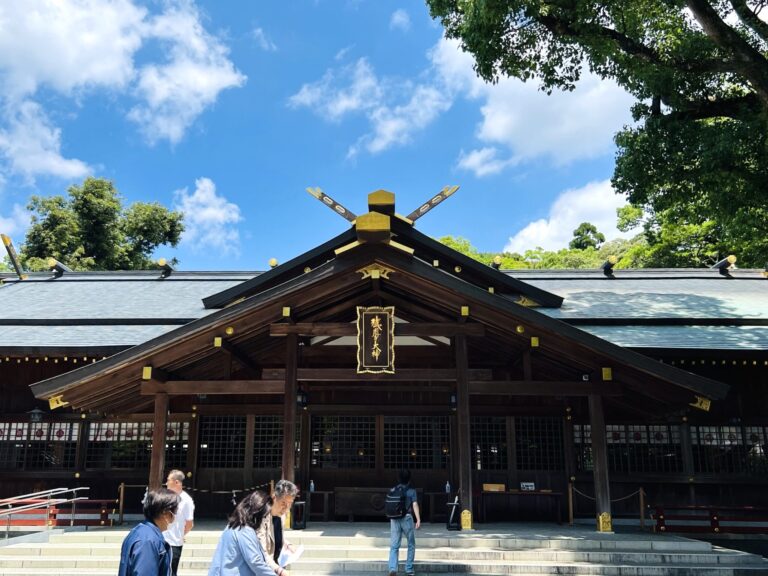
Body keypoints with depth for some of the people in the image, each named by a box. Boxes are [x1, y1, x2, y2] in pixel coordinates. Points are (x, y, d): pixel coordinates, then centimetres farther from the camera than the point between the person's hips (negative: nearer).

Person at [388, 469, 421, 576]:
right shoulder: (411, 491, 0)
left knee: (394, 546, 3)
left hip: (394, 519, 3)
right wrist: (418, 520, -12)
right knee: (411, 545, 13)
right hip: (407, 518, -3)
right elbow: (415, 505, -9)